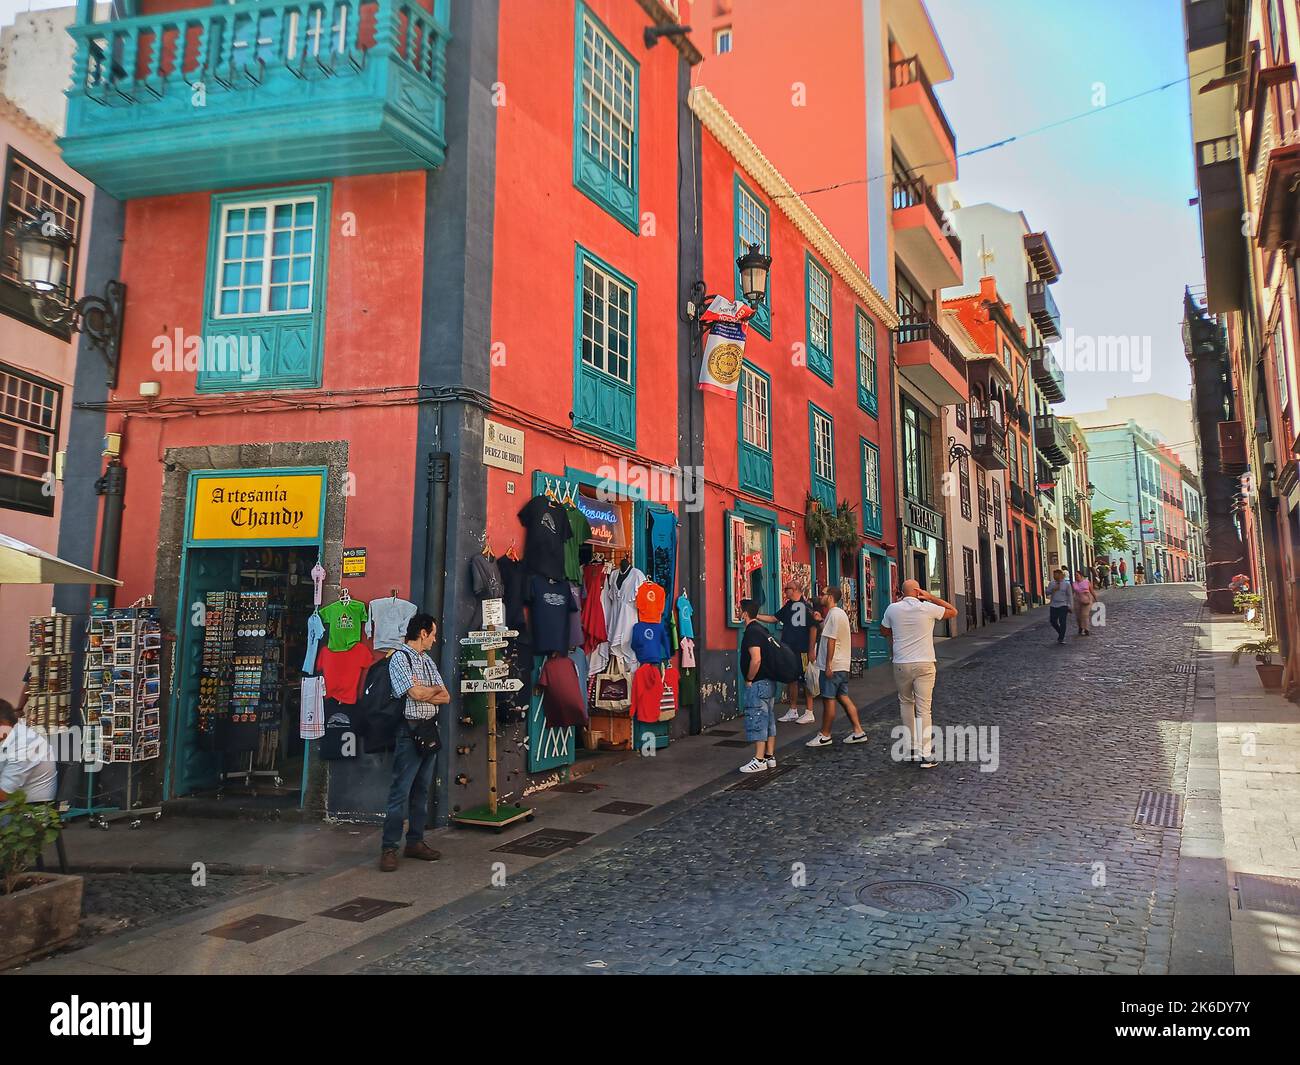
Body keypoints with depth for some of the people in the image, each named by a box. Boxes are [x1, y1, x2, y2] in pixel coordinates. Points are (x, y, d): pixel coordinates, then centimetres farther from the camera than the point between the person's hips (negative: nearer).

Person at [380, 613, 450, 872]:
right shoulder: (399, 658, -8)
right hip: (409, 731, -8)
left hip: (430, 730, 8)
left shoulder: (427, 660, 16)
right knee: (401, 791, -6)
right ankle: (389, 848, 0)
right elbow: (417, 694, -18)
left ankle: (415, 841, 20)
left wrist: (423, 691, -8)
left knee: (422, 789, 12)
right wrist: (435, 689, 2)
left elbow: (446, 697, 9)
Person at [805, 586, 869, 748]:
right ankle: (858, 731, 10)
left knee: (828, 699, -1)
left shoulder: (833, 614, -15)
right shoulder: (841, 613, 16)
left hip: (832, 665, -10)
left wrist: (828, 665, -20)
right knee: (843, 697, 11)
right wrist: (821, 621, 21)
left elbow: (831, 640, -19)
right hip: (843, 665, 10)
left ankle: (824, 736, 8)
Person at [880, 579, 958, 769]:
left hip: (901, 665, 2)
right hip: (924, 664, -2)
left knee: (906, 703, 19)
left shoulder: (893, 609, 0)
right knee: (923, 709, -2)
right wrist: (931, 597, 7)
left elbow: (884, 632, 15)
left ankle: (913, 748, 20)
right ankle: (926, 755, -6)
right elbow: (953, 611, 11)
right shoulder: (927, 608, -6)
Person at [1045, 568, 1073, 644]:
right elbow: (1047, 593, 7)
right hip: (1053, 605, 4)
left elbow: (1070, 596, 2)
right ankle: (1060, 633, 29)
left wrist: (1070, 607, -1)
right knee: (1053, 622, 4)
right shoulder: (1051, 584, 9)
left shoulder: (1067, 584, 0)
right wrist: (1053, 590, -12)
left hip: (1063, 605, -4)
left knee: (1062, 622, -7)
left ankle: (1061, 638, 0)